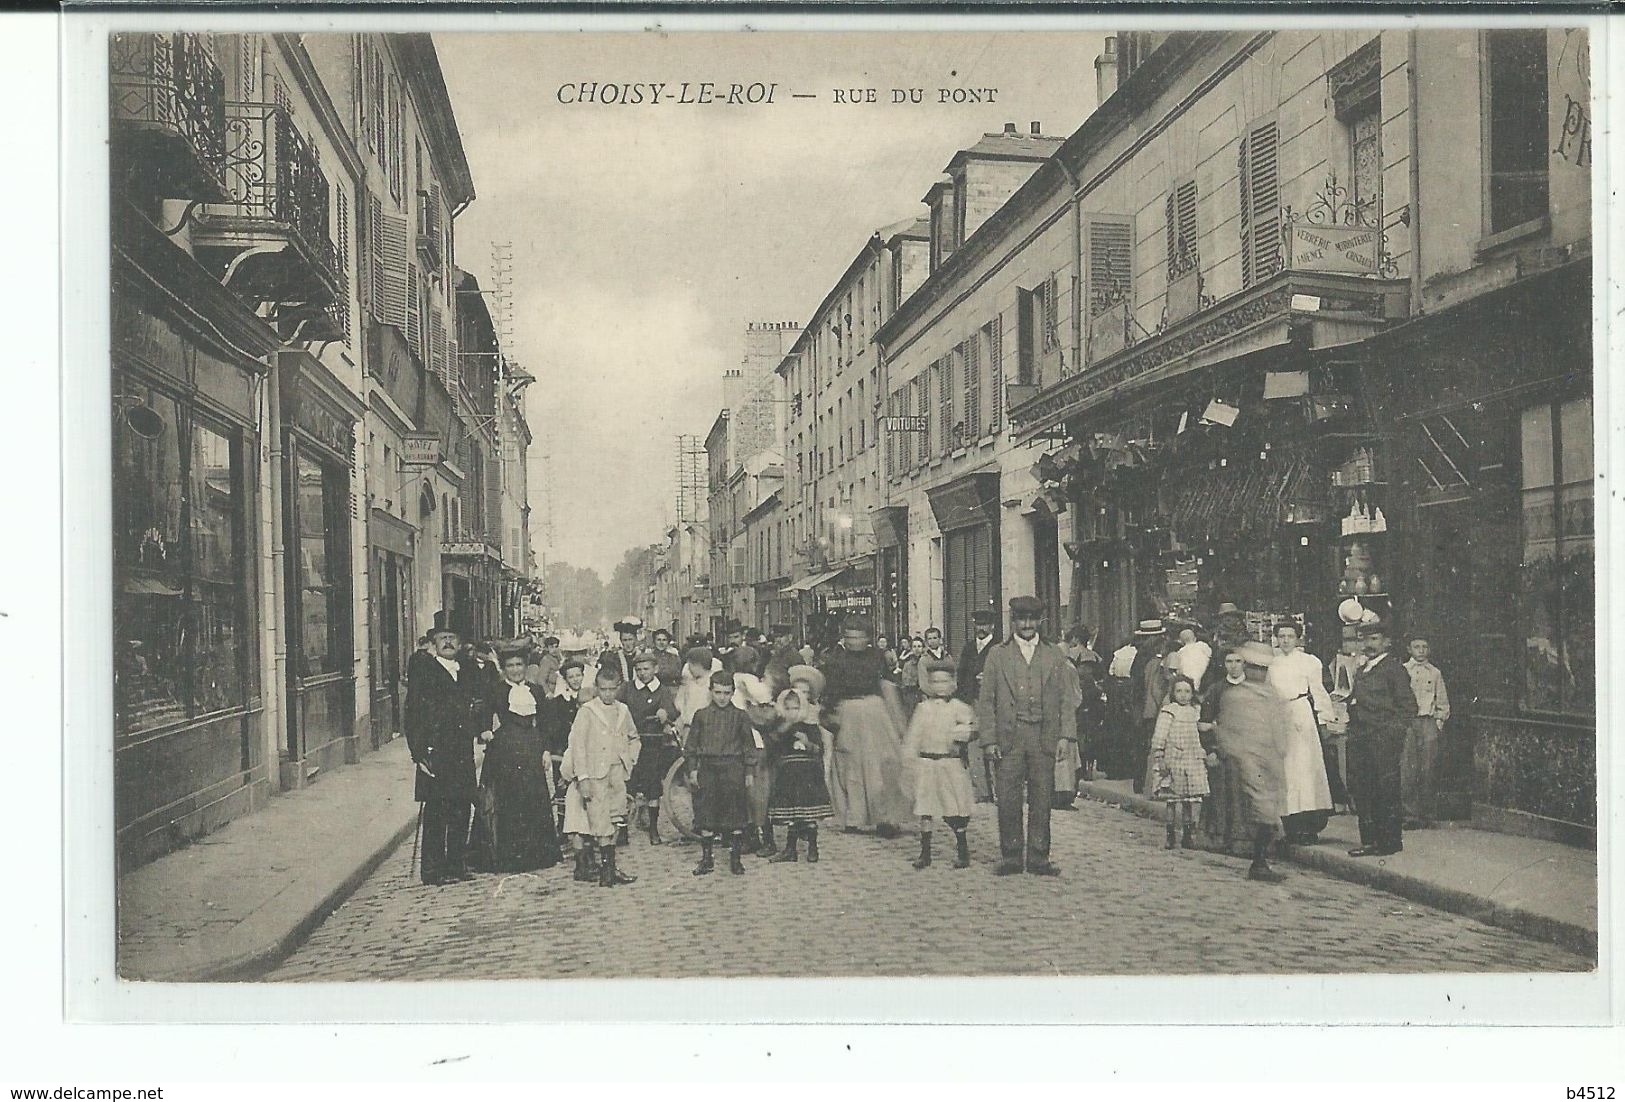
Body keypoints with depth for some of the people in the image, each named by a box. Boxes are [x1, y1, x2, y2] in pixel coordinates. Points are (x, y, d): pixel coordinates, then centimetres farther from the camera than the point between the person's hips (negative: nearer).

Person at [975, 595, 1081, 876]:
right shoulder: (997, 655, 8)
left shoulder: (1054, 655, 12)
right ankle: (1010, 858, 9)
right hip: (1008, 738, -1)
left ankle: (1039, 858, 11)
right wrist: (990, 740, -3)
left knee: (1042, 801, 3)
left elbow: (1067, 698, 10)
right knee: (1008, 801, 0)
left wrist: (1067, 735, -1)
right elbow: (986, 700, 5)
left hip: (1044, 737, 1)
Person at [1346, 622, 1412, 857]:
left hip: (1383, 740, -7)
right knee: (1361, 789, 7)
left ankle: (1392, 840, 7)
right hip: (1359, 739, 7)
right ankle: (1369, 840, 15)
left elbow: (1409, 707, -7)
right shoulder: (1360, 671, 19)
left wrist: (1393, 731, -13)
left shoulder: (1394, 670, -4)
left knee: (1386, 791, -2)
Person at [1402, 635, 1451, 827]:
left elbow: (1443, 703, 18)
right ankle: (1410, 814, -7)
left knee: (1429, 770, -3)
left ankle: (1428, 814, 4)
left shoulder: (1435, 673, 13)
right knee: (1407, 770, -9)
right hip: (1406, 722, -1)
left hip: (1429, 723, 2)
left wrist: (1439, 721, 6)